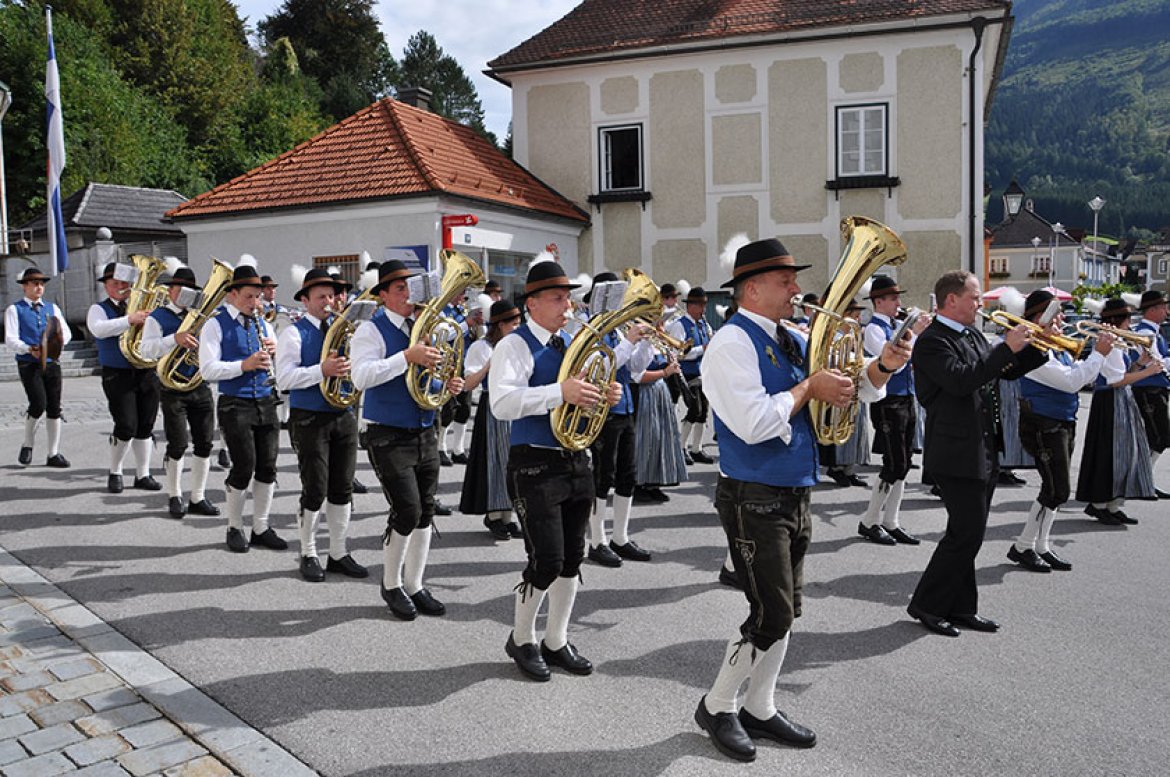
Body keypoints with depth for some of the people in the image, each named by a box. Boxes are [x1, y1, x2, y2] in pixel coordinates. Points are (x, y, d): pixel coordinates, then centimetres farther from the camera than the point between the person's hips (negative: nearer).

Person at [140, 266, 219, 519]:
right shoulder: (158, 317, 1)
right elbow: (146, 349, -14)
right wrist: (175, 339, -28)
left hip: (201, 386, 4)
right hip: (173, 389, -4)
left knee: (205, 444, 3)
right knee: (178, 445, -5)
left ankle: (198, 498, 15)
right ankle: (174, 496, 16)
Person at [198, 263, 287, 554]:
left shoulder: (262, 322, 13)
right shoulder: (216, 325, -3)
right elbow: (208, 369, -12)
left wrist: (274, 351, -5)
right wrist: (244, 365, -23)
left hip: (266, 402, 5)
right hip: (235, 405, -5)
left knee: (267, 467, 6)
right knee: (244, 468, -6)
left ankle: (261, 528, 19)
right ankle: (235, 529, 14)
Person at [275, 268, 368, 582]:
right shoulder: (294, 333, -4)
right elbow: (284, 379, -14)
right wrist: (322, 370, -25)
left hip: (344, 416, 5)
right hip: (310, 419, -5)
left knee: (342, 489, 9)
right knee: (315, 491, -1)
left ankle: (339, 553, 22)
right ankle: (308, 555, 18)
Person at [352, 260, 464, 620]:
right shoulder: (372, 330, -8)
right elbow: (362, 377, -23)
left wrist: (448, 384, 1)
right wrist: (407, 357, -28)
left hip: (425, 434, 6)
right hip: (389, 437, -6)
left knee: (425, 512, 9)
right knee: (407, 511, -10)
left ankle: (414, 585, 24)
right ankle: (391, 584, 14)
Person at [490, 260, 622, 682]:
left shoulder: (574, 344, 13)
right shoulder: (514, 346, -10)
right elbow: (502, 403, -24)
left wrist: (605, 395, 0)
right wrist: (561, 392, -32)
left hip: (576, 460, 7)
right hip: (535, 465, -7)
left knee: (572, 557, 12)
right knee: (546, 560, -7)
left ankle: (556, 641, 29)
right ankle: (521, 639, 19)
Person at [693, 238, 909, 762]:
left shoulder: (794, 341, 11)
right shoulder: (733, 342, -14)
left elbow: (849, 389, 18)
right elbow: (754, 424, -26)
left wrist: (881, 366, -2)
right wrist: (807, 387, -15)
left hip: (795, 495, 9)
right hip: (755, 498, -8)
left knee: (785, 611, 15)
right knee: (772, 615, -4)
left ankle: (759, 709, 31)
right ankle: (717, 707, 17)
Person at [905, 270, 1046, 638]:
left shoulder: (974, 336, 15)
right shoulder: (932, 341, -13)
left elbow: (1009, 370, 21)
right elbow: (961, 379, -28)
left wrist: (1040, 346, 6)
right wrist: (1006, 347, -23)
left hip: (984, 453, 9)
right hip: (957, 453, -9)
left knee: (969, 533, 14)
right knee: (967, 533, -7)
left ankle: (961, 607, 24)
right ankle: (926, 605, 6)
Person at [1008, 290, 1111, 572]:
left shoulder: (1057, 347, 12)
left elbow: (1082, 377, 15)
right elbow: (1072, 381, -22)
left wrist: (1100, 350, 4)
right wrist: (1098, 353, -14)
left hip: (1062, 424, 10)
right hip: (1042, 426, -10)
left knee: (1054, 489, 12)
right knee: (1057, 491, -7)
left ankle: (1040, 547, 22)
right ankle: (1022, 547, 5)